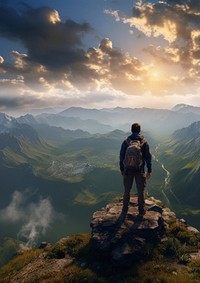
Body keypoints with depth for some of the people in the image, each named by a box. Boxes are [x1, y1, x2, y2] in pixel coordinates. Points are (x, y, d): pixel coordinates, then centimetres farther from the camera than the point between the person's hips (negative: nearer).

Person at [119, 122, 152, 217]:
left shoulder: (126, 141, -4)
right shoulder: (144, 142, -5)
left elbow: (121, 156, 0)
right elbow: (148, 157, -3)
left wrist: (122, 169, 10)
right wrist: (149, 170, 4)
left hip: (128, 169, 1)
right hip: (140, 170, -1)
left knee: (127, 190, 13)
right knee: (140, 191, 10)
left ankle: (125, 210, 22)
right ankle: (141, 211, 19)